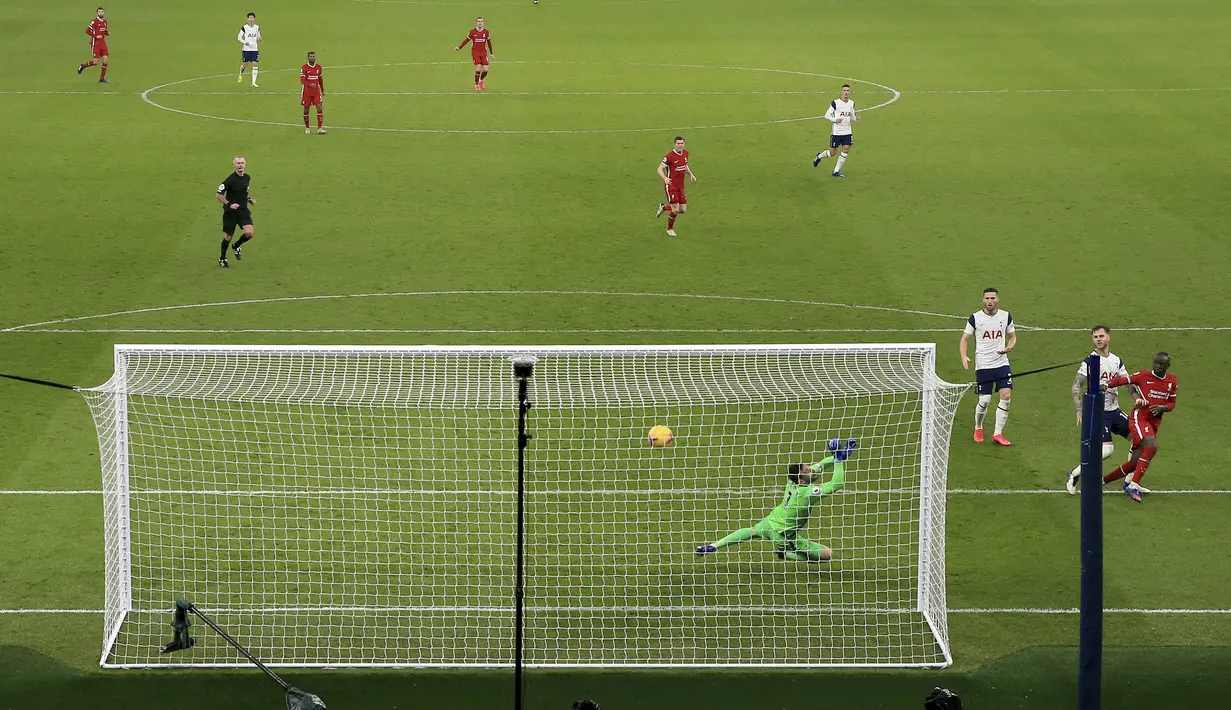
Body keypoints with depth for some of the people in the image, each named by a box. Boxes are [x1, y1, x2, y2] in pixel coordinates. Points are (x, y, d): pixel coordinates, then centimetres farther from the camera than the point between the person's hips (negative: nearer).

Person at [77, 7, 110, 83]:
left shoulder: (105, 22, 10)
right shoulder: (94, 21, -11)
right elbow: (87, 31, -13)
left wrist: (108, 33, 1)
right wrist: (96, 36, -20)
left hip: (103, 43, 6)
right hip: (95, 44, -6)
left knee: (105, 59, -5)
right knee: (96, 61, -9)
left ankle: (102, 78, 2)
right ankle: (83, 65, 20)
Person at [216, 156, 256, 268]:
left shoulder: (247, 178, 4)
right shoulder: (231, 179, -16)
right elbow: (219, 195, -13)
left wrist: (249, 199, 7)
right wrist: (229, 204, -22)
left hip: (243, 210, 4)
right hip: (230, 212, -4)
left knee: (249, 233, -14)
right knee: (228, 236, 5)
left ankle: (237, 246, 19)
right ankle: (222, 259, 28)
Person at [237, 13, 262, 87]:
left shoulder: (257, 27, 5)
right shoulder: (244, 28, -6)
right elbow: (239, 37, -1)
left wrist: (259, 38, -7)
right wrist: (245, 42, -18)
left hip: (255, 49, 2)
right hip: (246, 49, -2)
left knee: (255, 65, -7)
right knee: (245, 64, 7)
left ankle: (253, 83, -6)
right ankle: (241, 74, 41)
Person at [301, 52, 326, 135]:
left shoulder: (319, 67, 6)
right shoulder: (304, 68, -8)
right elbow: (302, 80, -18)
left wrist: (322, 90, 19)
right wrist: (310, 85, -35)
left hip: (316, 91, 3)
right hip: (307, 92, -3)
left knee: (320, 108, -9)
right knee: (306, 109, 6)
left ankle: (320, 128, -9)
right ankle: (307, 128, 21)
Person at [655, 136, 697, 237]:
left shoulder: (685, 154, 5)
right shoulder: (670, 156, -16)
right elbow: (660, 169, -15)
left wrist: (691, 174, 6)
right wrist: (665, 178, -34)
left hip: (680, 186, 7)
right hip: (671, 186, -7)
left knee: (683, 210, 6)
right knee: (675, 210, -11)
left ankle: (664, 207, 32)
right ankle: (670, 229, 14)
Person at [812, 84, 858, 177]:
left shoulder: (852, 104, 6)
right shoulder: (835, 103, -9)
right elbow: (827, 115, -6)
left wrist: (855, 118, -7)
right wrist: (835, 120, -23)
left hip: (847, 132, 4)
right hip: (836, 132, -4)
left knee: (846, 150, -6)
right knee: (833, 152, 3)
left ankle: (836, 171, 5)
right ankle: (819, 156, 34)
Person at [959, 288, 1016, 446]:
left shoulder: (1006, 316, 4)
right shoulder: (975, 318, -2)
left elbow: (1012, 337, 14)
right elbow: (965, 338, 3)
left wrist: (1009, 347, -9)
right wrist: (964, 357, -14)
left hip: (1002, 363, 2)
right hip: (983, 365, -2)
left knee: (1006, 396, -10)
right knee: (985, 401, -3)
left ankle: (998, 434, 0)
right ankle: (978, 428, 25)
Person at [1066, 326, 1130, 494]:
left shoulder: (1116, 360, 10)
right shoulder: (1089, 361, -9)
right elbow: (1076, 386, -10)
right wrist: (1079, 410, -18)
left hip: (1114, 410, 7)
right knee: (1107, 449, -21)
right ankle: (1075, 474, -8)